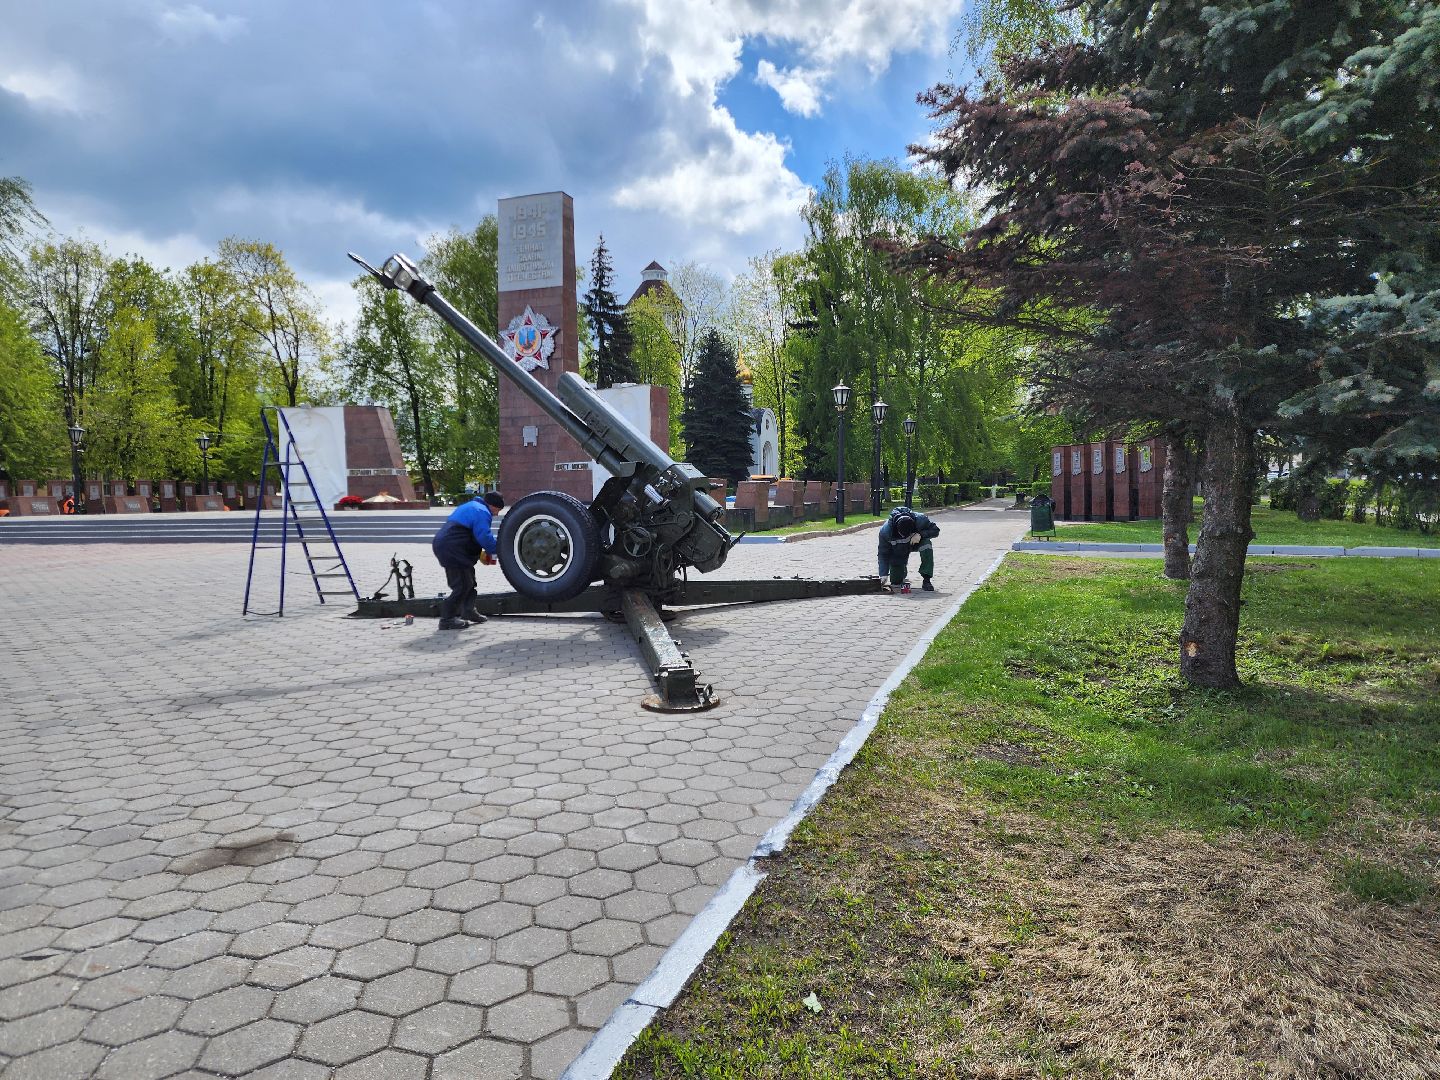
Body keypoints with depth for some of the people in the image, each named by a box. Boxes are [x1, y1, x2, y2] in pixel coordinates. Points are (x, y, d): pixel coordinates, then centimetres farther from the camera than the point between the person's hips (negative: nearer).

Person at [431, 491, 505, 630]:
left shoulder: (470, 506, 24)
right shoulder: (482, 512, -10)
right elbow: (484, 537, -20)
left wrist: (481, 554, 20)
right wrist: (496, 550, -3)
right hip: (452, 549, -11)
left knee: (468, 581, 21)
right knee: (462, 585, -7)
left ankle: (468, 611, 30)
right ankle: (447, 619, -5)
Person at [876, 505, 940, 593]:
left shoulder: (920, 519, -35)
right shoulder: (885, 531, -35)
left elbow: (935, 530, -20)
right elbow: (883, 554, -25)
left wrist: (920, 534, -38)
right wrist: (883, 575, -33)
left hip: (916, 542, 0)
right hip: (898, 551, 0)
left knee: (926, 543, -35)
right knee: (896, 581, -2)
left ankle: (926, 580, -24)